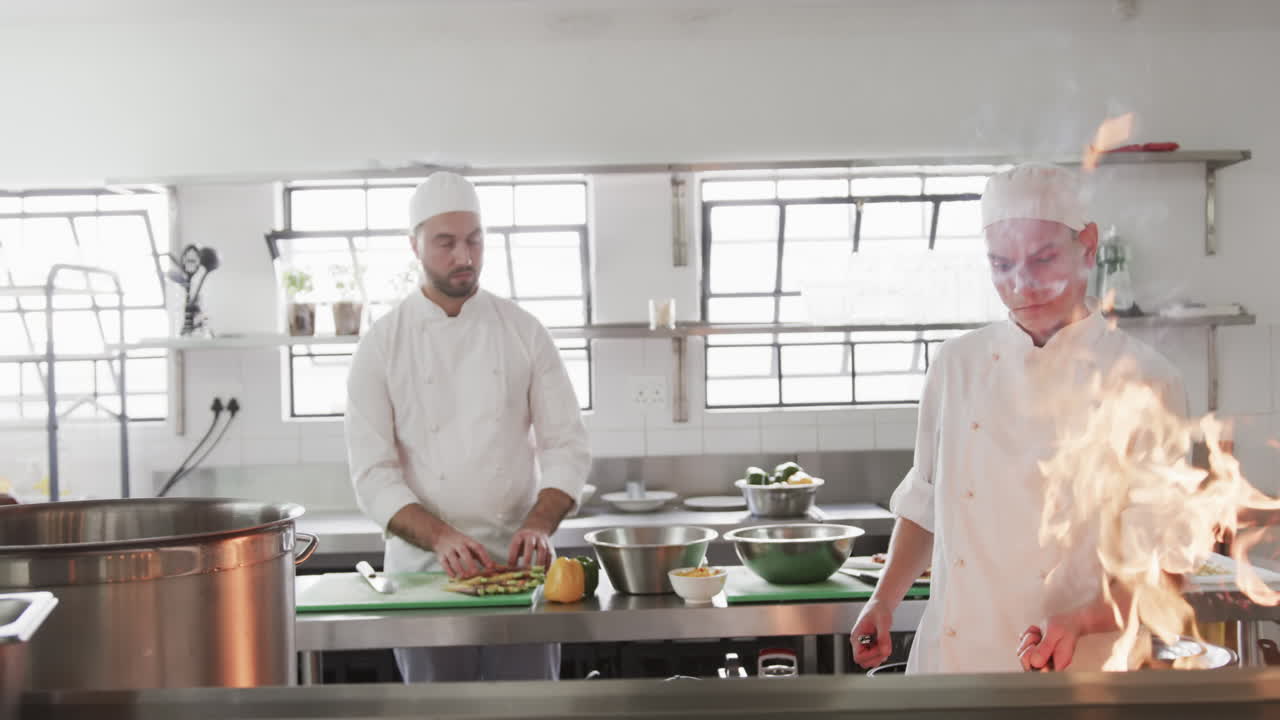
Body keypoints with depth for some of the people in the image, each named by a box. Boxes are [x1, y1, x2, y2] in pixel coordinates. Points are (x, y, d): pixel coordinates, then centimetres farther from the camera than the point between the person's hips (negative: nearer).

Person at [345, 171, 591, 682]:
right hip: (423, 570, -1)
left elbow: (566, 445, 2)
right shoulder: (382, 346, 0)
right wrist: (440, 538, -20)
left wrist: (538, 526, -15)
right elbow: (373, 473, -5)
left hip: (517, 564, 1)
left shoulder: (524, 332, 4)